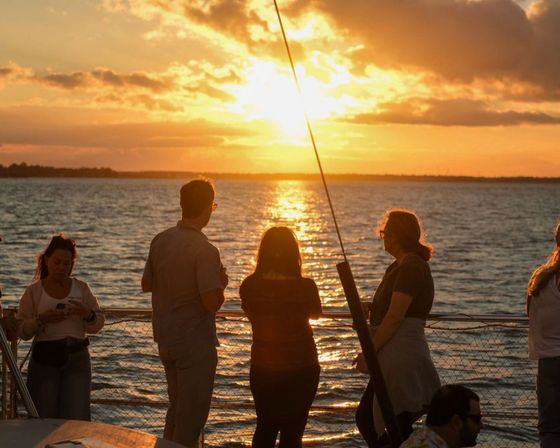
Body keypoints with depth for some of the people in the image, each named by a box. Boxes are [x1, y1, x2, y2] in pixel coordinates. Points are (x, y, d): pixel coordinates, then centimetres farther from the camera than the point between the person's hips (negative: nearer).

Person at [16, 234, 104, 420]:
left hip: (77, 358, 1)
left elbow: (97, 326, 9)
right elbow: (22, 331, -1)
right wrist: (41, 320, -19)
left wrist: (88, 314, -12)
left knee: (76, 417, -7)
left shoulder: (81, 288, 8)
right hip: (44, 358, -1)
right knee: (44, 418, 2)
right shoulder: (33, 291, 3)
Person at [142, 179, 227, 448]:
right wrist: (221, 283, -5)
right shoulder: (204, 250, -20)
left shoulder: (160, 240, 2)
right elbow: (212, 303, -24)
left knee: (176, 408, 23)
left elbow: (147, 284, 12)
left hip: (165, 340, 7)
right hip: (195, 343, -7)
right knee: (191, 417, 3)